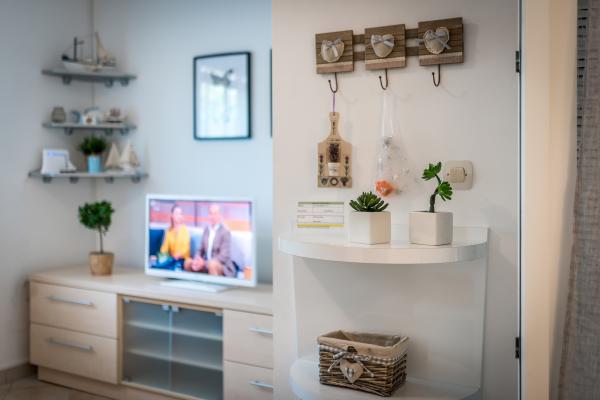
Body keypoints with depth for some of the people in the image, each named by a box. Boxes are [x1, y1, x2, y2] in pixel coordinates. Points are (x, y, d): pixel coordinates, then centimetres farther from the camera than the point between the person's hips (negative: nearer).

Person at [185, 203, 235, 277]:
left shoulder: (225, 232, -14)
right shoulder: (206, 230, 8)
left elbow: (224, 256, -20)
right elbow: (200, 250, 12)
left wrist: (204, 263, -25)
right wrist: (196, 260, -11)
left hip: (223, 268, -7)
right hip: (206, 264, 7)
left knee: (211, 264, -36)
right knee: (188, 263, -9)